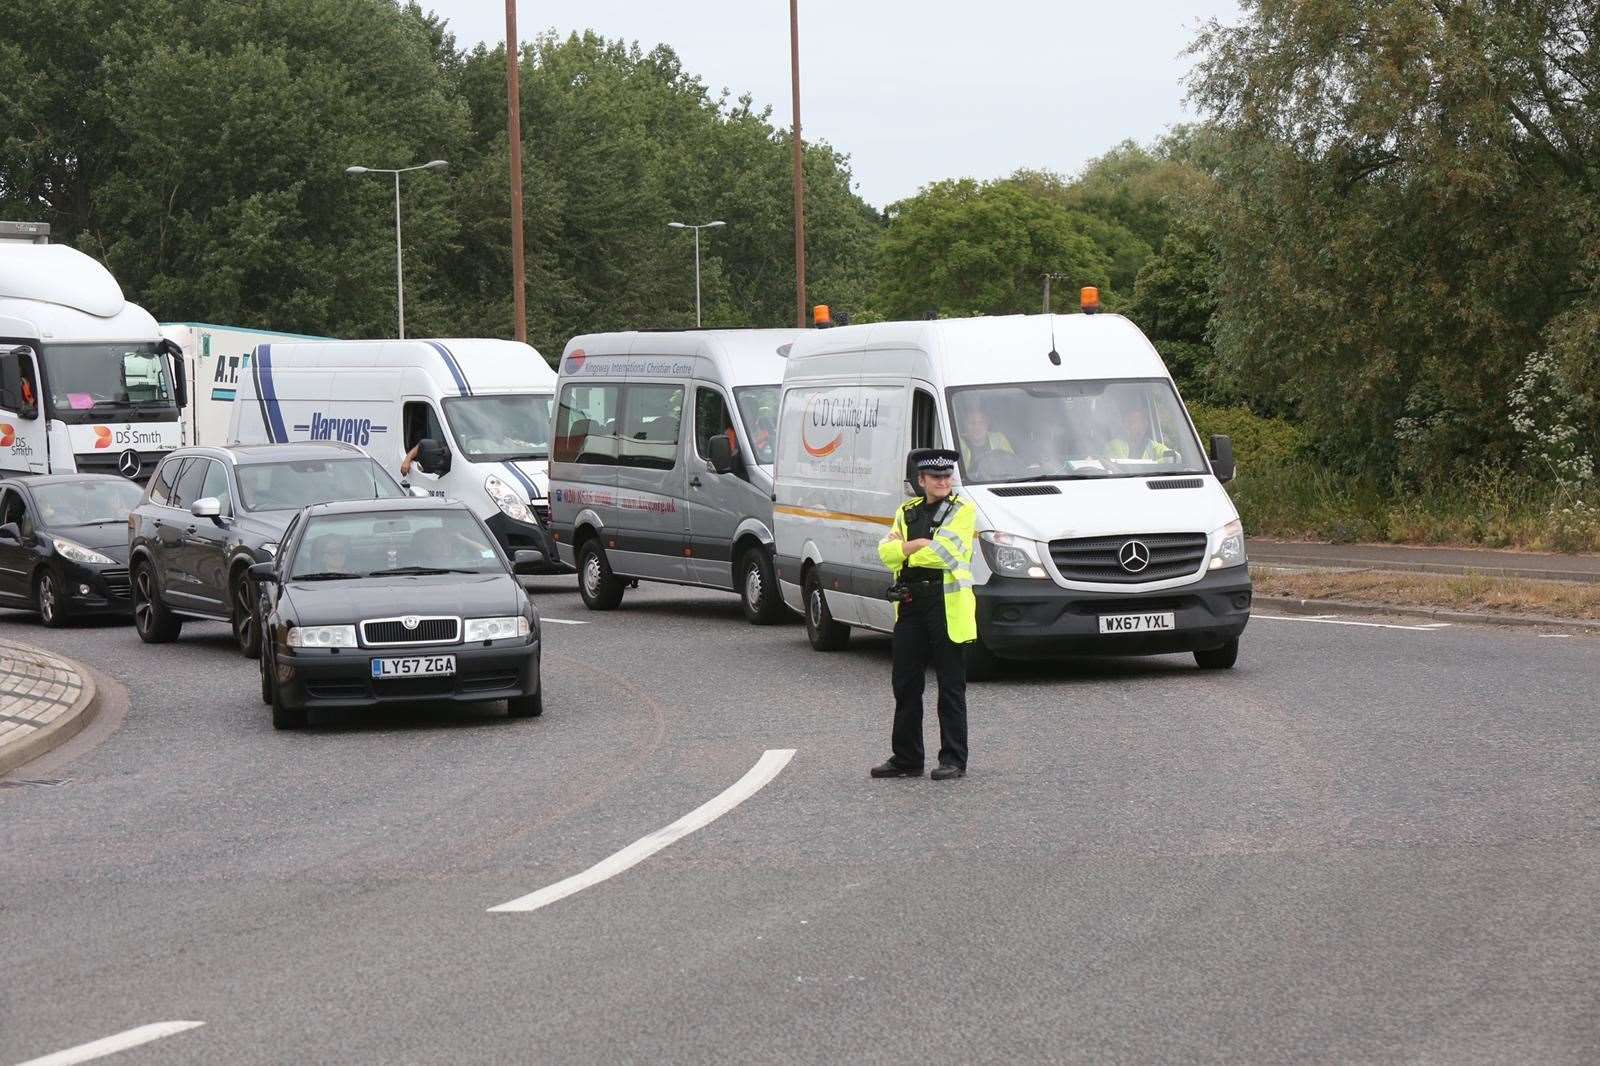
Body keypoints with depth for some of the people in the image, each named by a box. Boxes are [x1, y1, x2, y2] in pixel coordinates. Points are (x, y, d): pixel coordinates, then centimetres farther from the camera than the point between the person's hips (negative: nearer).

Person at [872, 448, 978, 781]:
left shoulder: (962, 511, -1)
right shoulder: (906, 512, 16)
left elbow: (944, 553, -15)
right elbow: (886, 551, 3)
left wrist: (904, 549, -4)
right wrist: (917, 545, -13)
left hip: (948, 605, -6)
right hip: (910, 604, 6)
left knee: (951, 688, -1)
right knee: (906, 685, 8)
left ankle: (954, 760, 3)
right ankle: (906, 759, 16)